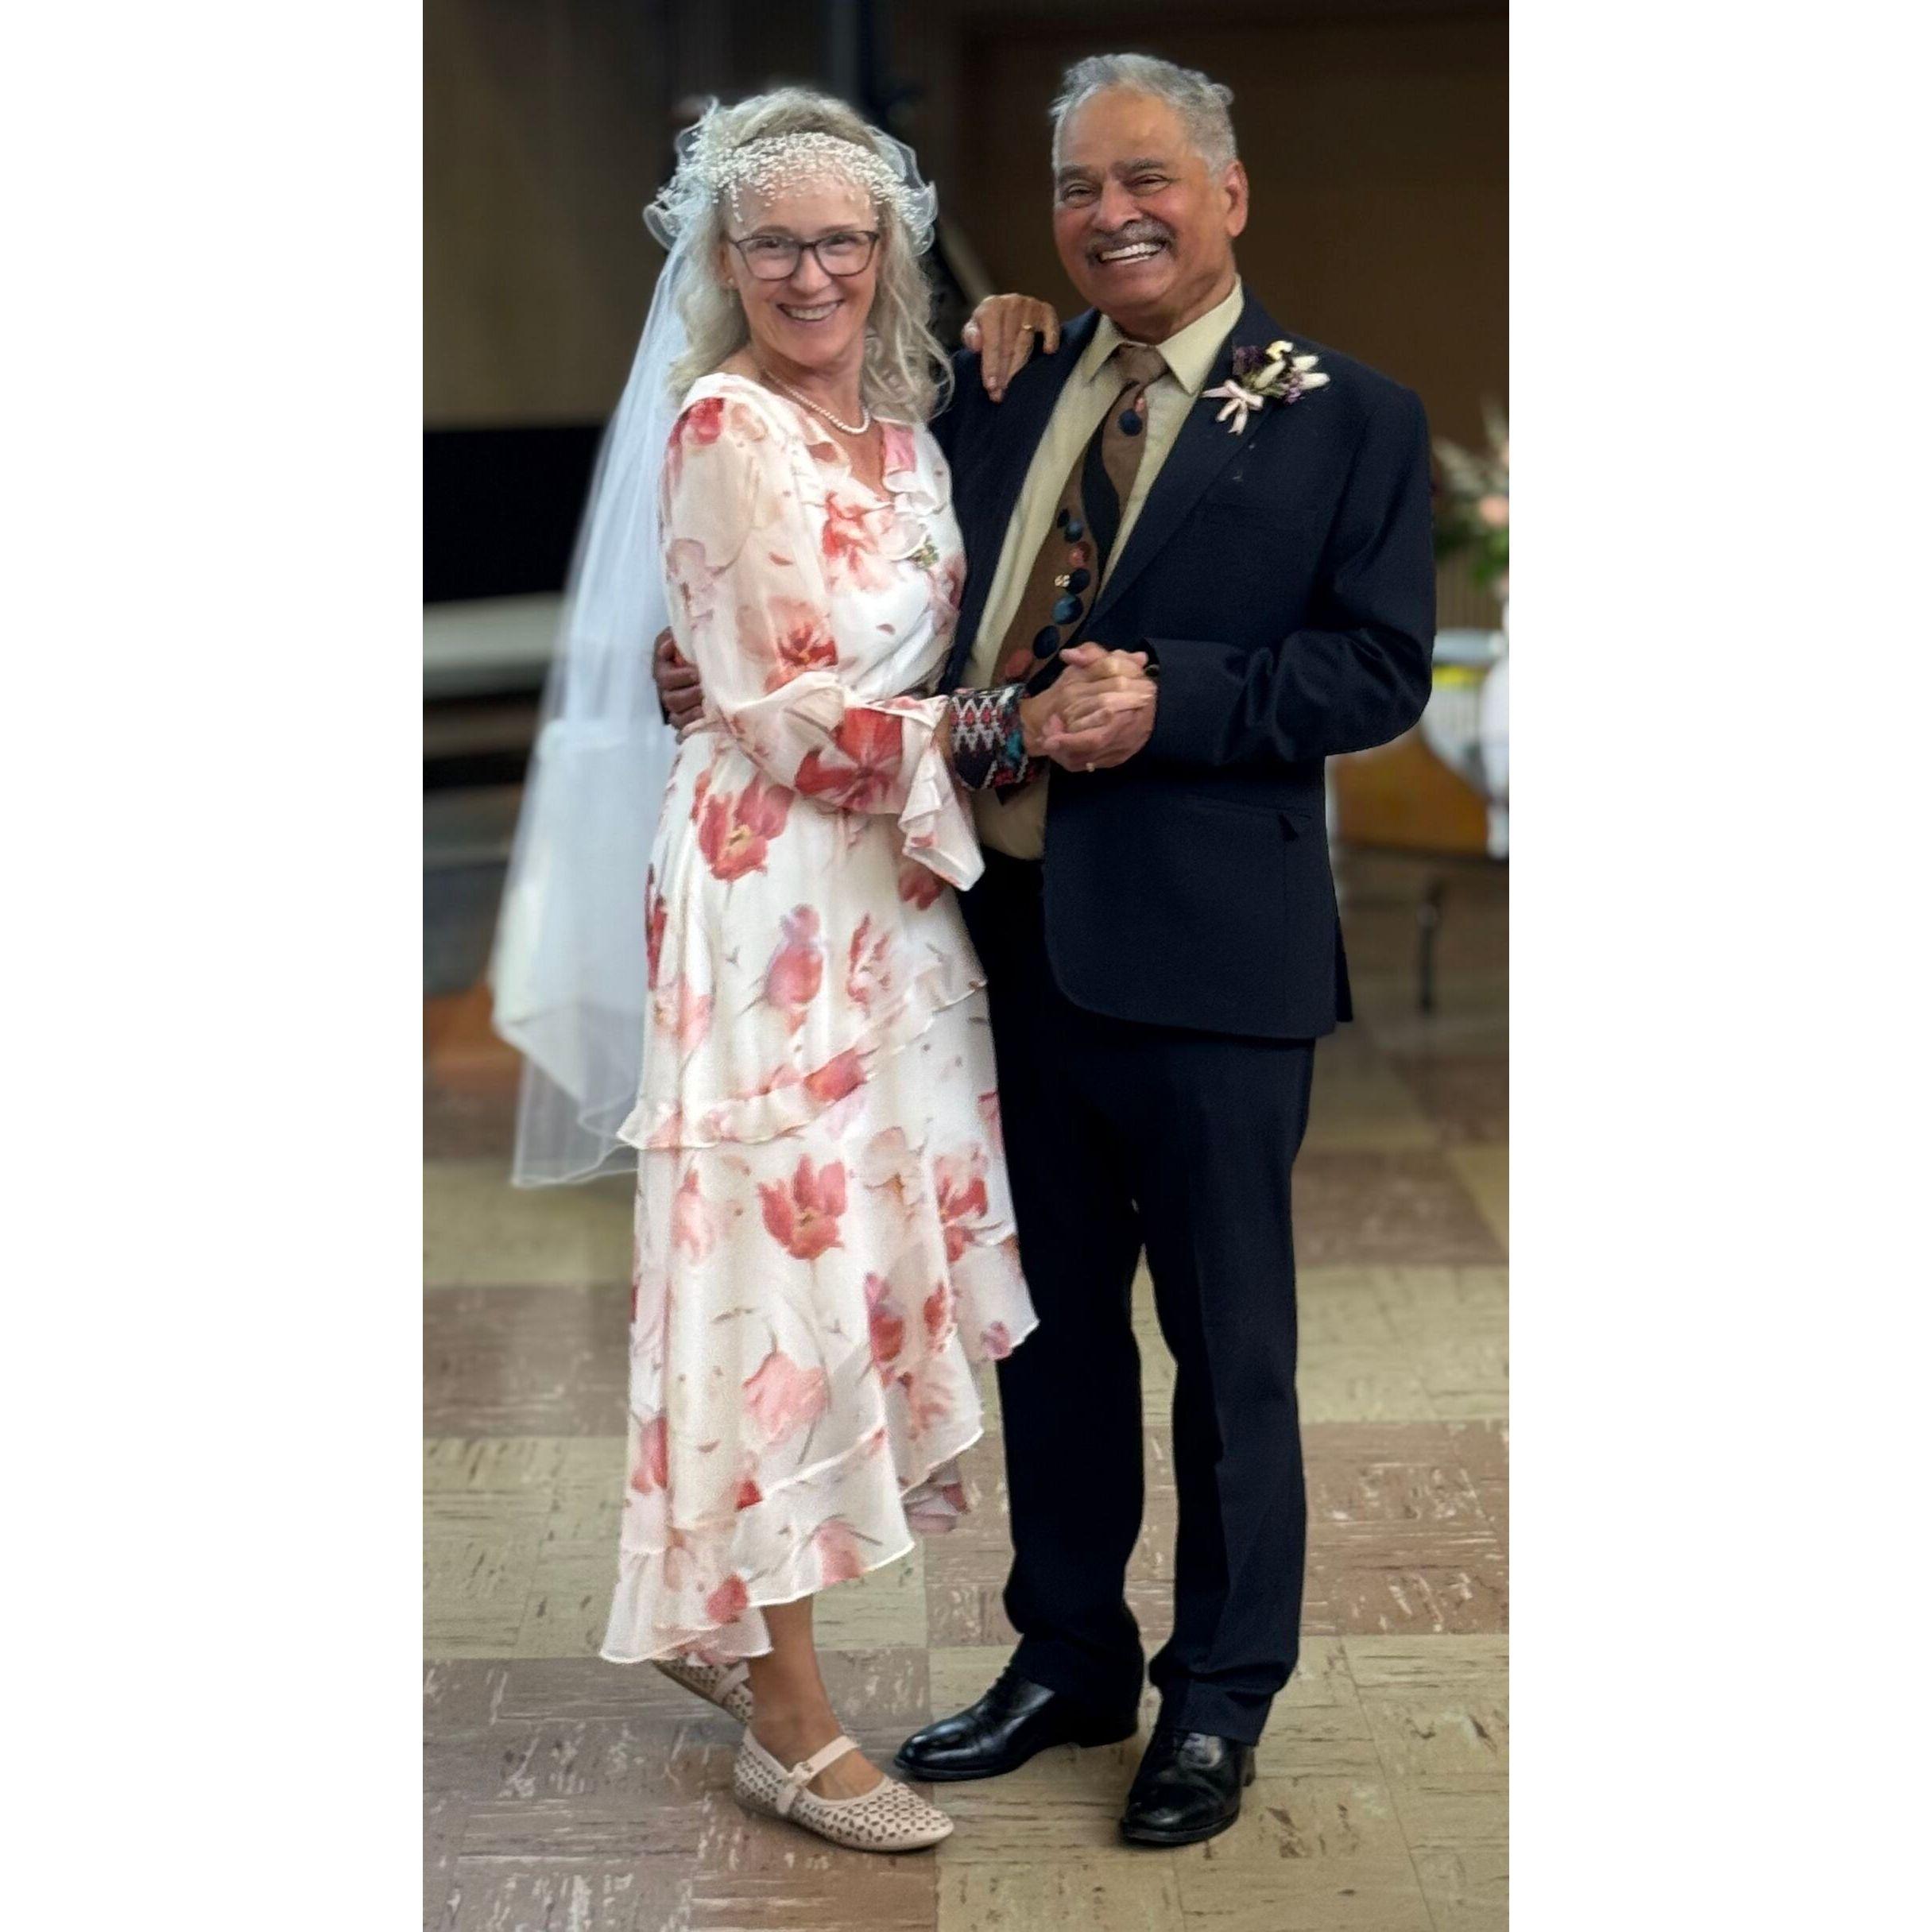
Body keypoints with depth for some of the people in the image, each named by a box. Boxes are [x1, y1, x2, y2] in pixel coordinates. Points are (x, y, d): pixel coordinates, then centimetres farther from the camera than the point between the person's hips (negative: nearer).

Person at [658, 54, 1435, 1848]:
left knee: (1226, 1338, 8)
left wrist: (1176, 700, -21)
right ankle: (1068, 1656, 36)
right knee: (1049, 1317, 18)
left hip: (1200, 948, -5)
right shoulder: (1006, 385, 11)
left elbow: (1380, 666, -10)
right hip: (1012, 933, 5)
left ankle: (1218, 1699, 26)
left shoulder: (1343, 415, -3)